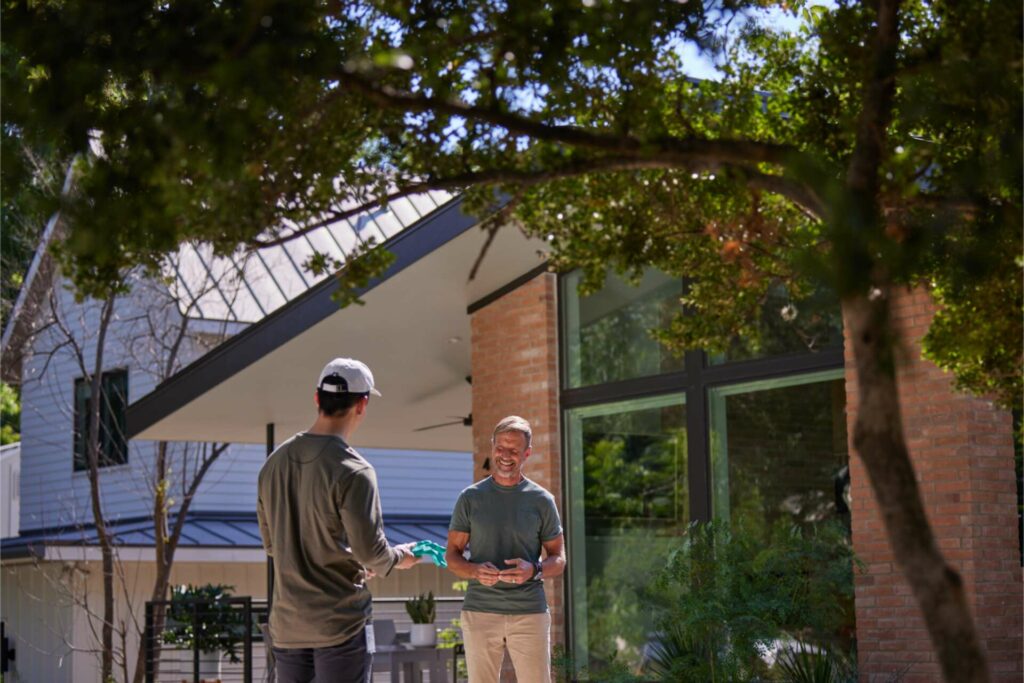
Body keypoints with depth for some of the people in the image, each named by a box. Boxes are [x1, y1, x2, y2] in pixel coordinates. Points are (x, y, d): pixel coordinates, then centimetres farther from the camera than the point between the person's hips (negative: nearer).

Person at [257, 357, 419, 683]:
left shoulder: (275, 463, 5)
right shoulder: (353, 471, -16)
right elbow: (370, 550, -16)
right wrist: (399, 558, 7)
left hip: (286, 624, 6)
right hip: (340, 623, -6)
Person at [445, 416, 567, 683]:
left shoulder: (542, 500, 5)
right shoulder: (470, 498, 6)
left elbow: (558, 560, 8)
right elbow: (452, 555, 8)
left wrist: (534, 570, -14)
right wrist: (475, 571, -15)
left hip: (530, 612, 0)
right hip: (480, 611, 1)